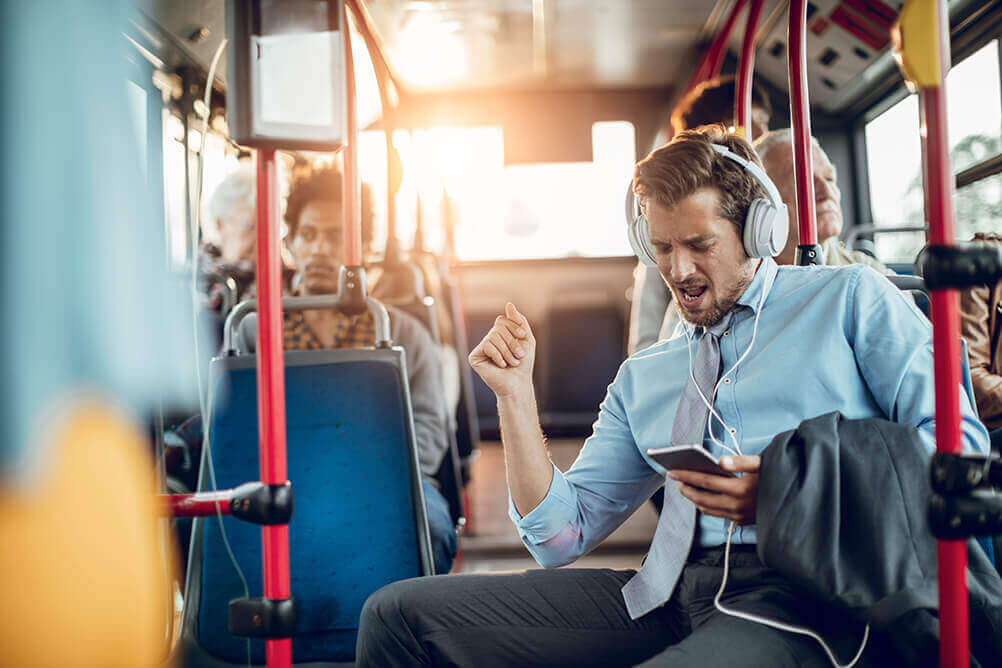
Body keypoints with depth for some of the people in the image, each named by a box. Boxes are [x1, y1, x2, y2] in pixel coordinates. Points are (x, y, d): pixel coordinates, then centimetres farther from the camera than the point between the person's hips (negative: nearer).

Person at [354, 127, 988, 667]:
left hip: (792, 592, -5)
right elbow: (560, 534, 21)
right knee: (400, 611, -10)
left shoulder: (852, 299, 11)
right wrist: (516, 393, 10)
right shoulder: (644, 378, 25)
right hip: (664, 593, 6)